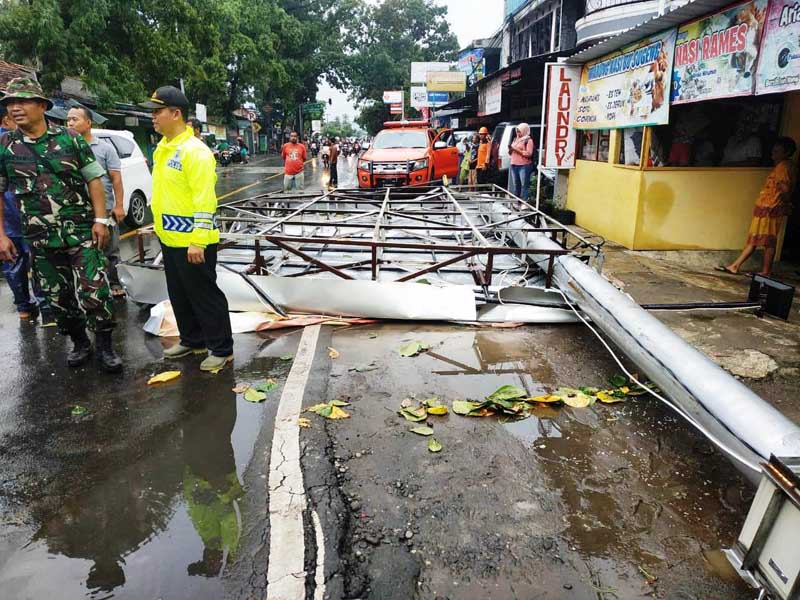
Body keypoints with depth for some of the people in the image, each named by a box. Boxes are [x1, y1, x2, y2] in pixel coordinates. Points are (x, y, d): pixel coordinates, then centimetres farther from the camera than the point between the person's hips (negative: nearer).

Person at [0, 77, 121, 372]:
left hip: (82, 233, -2)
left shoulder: (70, 139, 0)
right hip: (40, 240, 3)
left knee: (93, 292, -6)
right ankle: (79, 343, 28)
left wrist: (100, 220, -8)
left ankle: (105, 347, 8)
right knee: (58, 298, 11)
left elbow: (94, 180, 0)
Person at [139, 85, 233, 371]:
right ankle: (192, 340, 35)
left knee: (204, 295, 0)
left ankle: (221, 349, 13)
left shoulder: (194, 151, -18)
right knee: (180, 295, 19)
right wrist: (161, 226, 20)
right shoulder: (163, 148, 12)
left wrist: (198, 240, -26)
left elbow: (204, 199, -23)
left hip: (191, 242, -10)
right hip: (169, 238, 10)